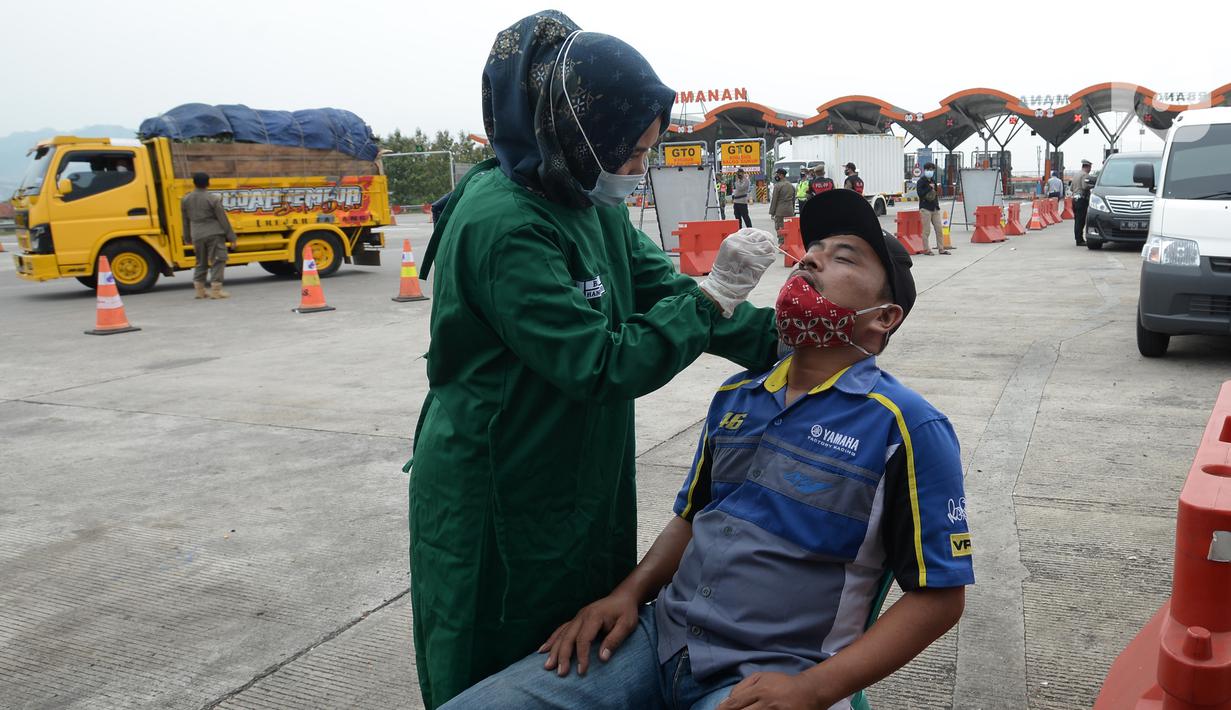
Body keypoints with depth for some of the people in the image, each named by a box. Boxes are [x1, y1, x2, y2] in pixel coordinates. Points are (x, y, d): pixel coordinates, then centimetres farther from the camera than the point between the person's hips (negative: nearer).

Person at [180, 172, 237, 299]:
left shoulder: (185, 200, 6)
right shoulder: (213, 199, -9)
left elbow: (186, 221, 13)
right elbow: (223, 220, -8)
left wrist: (188, 239, 23)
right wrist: (232, 238, -3)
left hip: (197, 236, 5)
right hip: (214, 234, -5)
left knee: (201, 263, 17)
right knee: (217, 261, -1)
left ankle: (199, 290, 17)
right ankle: (216, 290, -7)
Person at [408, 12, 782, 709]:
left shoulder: (592, 206, 3)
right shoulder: (502, 224, -25)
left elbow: (665, 290, 1)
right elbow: (602, 365, -27)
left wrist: (780, 338, -9)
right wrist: (716, 293, -23)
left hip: (580, 492, 8)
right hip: (498, 511, -8)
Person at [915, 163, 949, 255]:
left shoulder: (933, 181, 17)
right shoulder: (920, 181, -4)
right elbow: (919, 193, -19)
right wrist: (929, 187, -16)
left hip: (935, 208, 7)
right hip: (925, 208, -7)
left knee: (939, 229, 5)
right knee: (926, 230, -5)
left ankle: (941, 249, 11)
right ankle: (926, 250, 3)